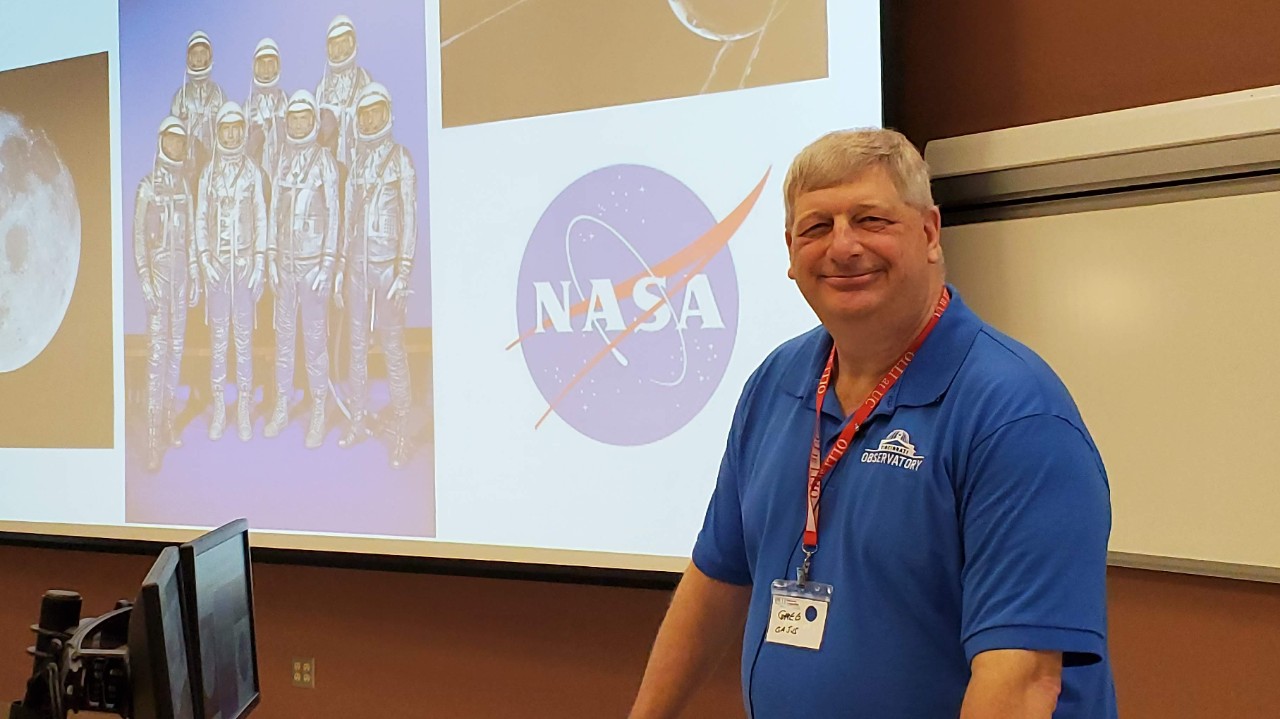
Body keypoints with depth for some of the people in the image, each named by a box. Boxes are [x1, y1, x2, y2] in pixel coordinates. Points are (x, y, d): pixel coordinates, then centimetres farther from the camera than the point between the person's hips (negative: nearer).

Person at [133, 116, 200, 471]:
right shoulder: (148, 186, -4)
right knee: (157, 349, -9)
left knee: (176, 347, 8)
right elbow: (138, 235, -7)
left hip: (181, 270, 5)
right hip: (159, 269, -5)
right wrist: (144, 276, -14)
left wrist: (195, 274, 11)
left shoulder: (184, 185, 11)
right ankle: (153, 440, -9)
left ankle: (169, 422, 16)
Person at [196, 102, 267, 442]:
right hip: (217, 264, 1)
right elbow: (200, 219, 8)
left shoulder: (253, 172, 3)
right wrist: (204, 259, -3)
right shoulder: (208, 173, 6)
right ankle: (218, 409, 11)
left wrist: (260, 265, -3)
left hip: (245, 264, -1)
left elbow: (261, 220, 3)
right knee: (218, 339, 4)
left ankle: (244, 411, 7)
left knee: (245, 339, 1)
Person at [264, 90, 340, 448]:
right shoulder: (283, 160, 10)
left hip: (313, 260, -5)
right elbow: (274, 210, 13)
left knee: (315, 336, -2)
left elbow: (333, 213, -6)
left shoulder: (324, 160, -4)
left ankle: (318, 415, 6)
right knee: (284, 334, 10)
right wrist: (271, 258, 9)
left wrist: (328, 263, -10)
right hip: (285, 259, 5)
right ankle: (281, 408, 19)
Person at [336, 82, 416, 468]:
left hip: (387, 263, -6)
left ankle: (401, 431, -4)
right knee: (357, 343, 8)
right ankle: (358, 420, 17)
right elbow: (349, 217, 18)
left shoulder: (400, 157, -3)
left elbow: (410, 217, -7)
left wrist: (404, 271, -12)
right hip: (358, 263, 6)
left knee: (393, 346, -7)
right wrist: (340, 265, 13)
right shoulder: (357, 161, 15)